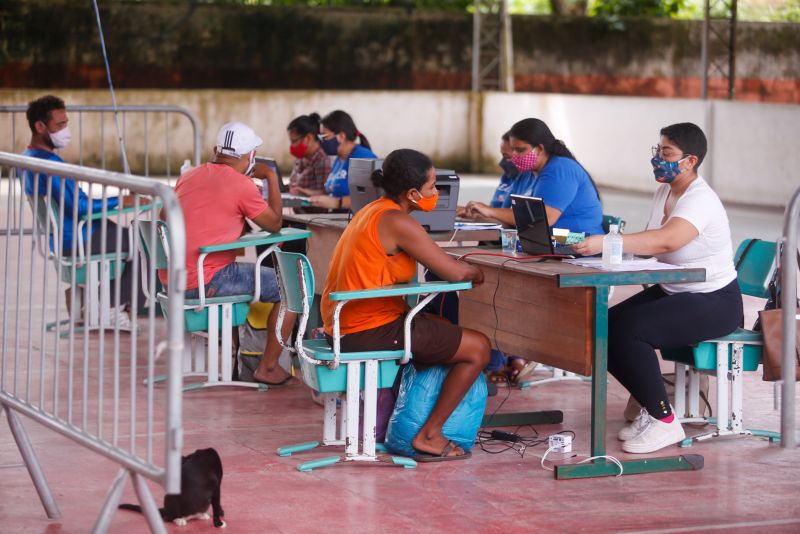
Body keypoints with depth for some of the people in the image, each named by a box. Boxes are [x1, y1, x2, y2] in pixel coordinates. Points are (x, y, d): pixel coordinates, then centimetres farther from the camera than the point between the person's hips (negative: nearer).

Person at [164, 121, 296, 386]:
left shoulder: (188, 176, 12)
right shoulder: (241, 184, -10)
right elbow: (274, 224, 1)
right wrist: (271, 177, 11)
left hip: (170, 279, 8)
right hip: (205, 281, -8)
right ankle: (268, 368, 7)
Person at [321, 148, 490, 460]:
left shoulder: (372, 211, 12)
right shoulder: (397, 222, -18)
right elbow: (453, 272, -15)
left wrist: (464, 269, 6)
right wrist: (476, 273, 5)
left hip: (344, 326, 10)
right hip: (372, 332, -10)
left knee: (442, 334, 31)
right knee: (478, 348, 0)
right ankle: (428, 436, 4)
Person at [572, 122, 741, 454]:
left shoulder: (701, 200, -22)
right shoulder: (665, 192, 8)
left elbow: (666, 241, -40)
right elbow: (649, 243, 8)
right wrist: (617, 240, -12)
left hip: (714, 303, -9)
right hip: (672, 292, 9)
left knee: (628, 331, -27)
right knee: (605, 329, -8)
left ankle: (664, 421, -13)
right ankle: (650, 408, 7)